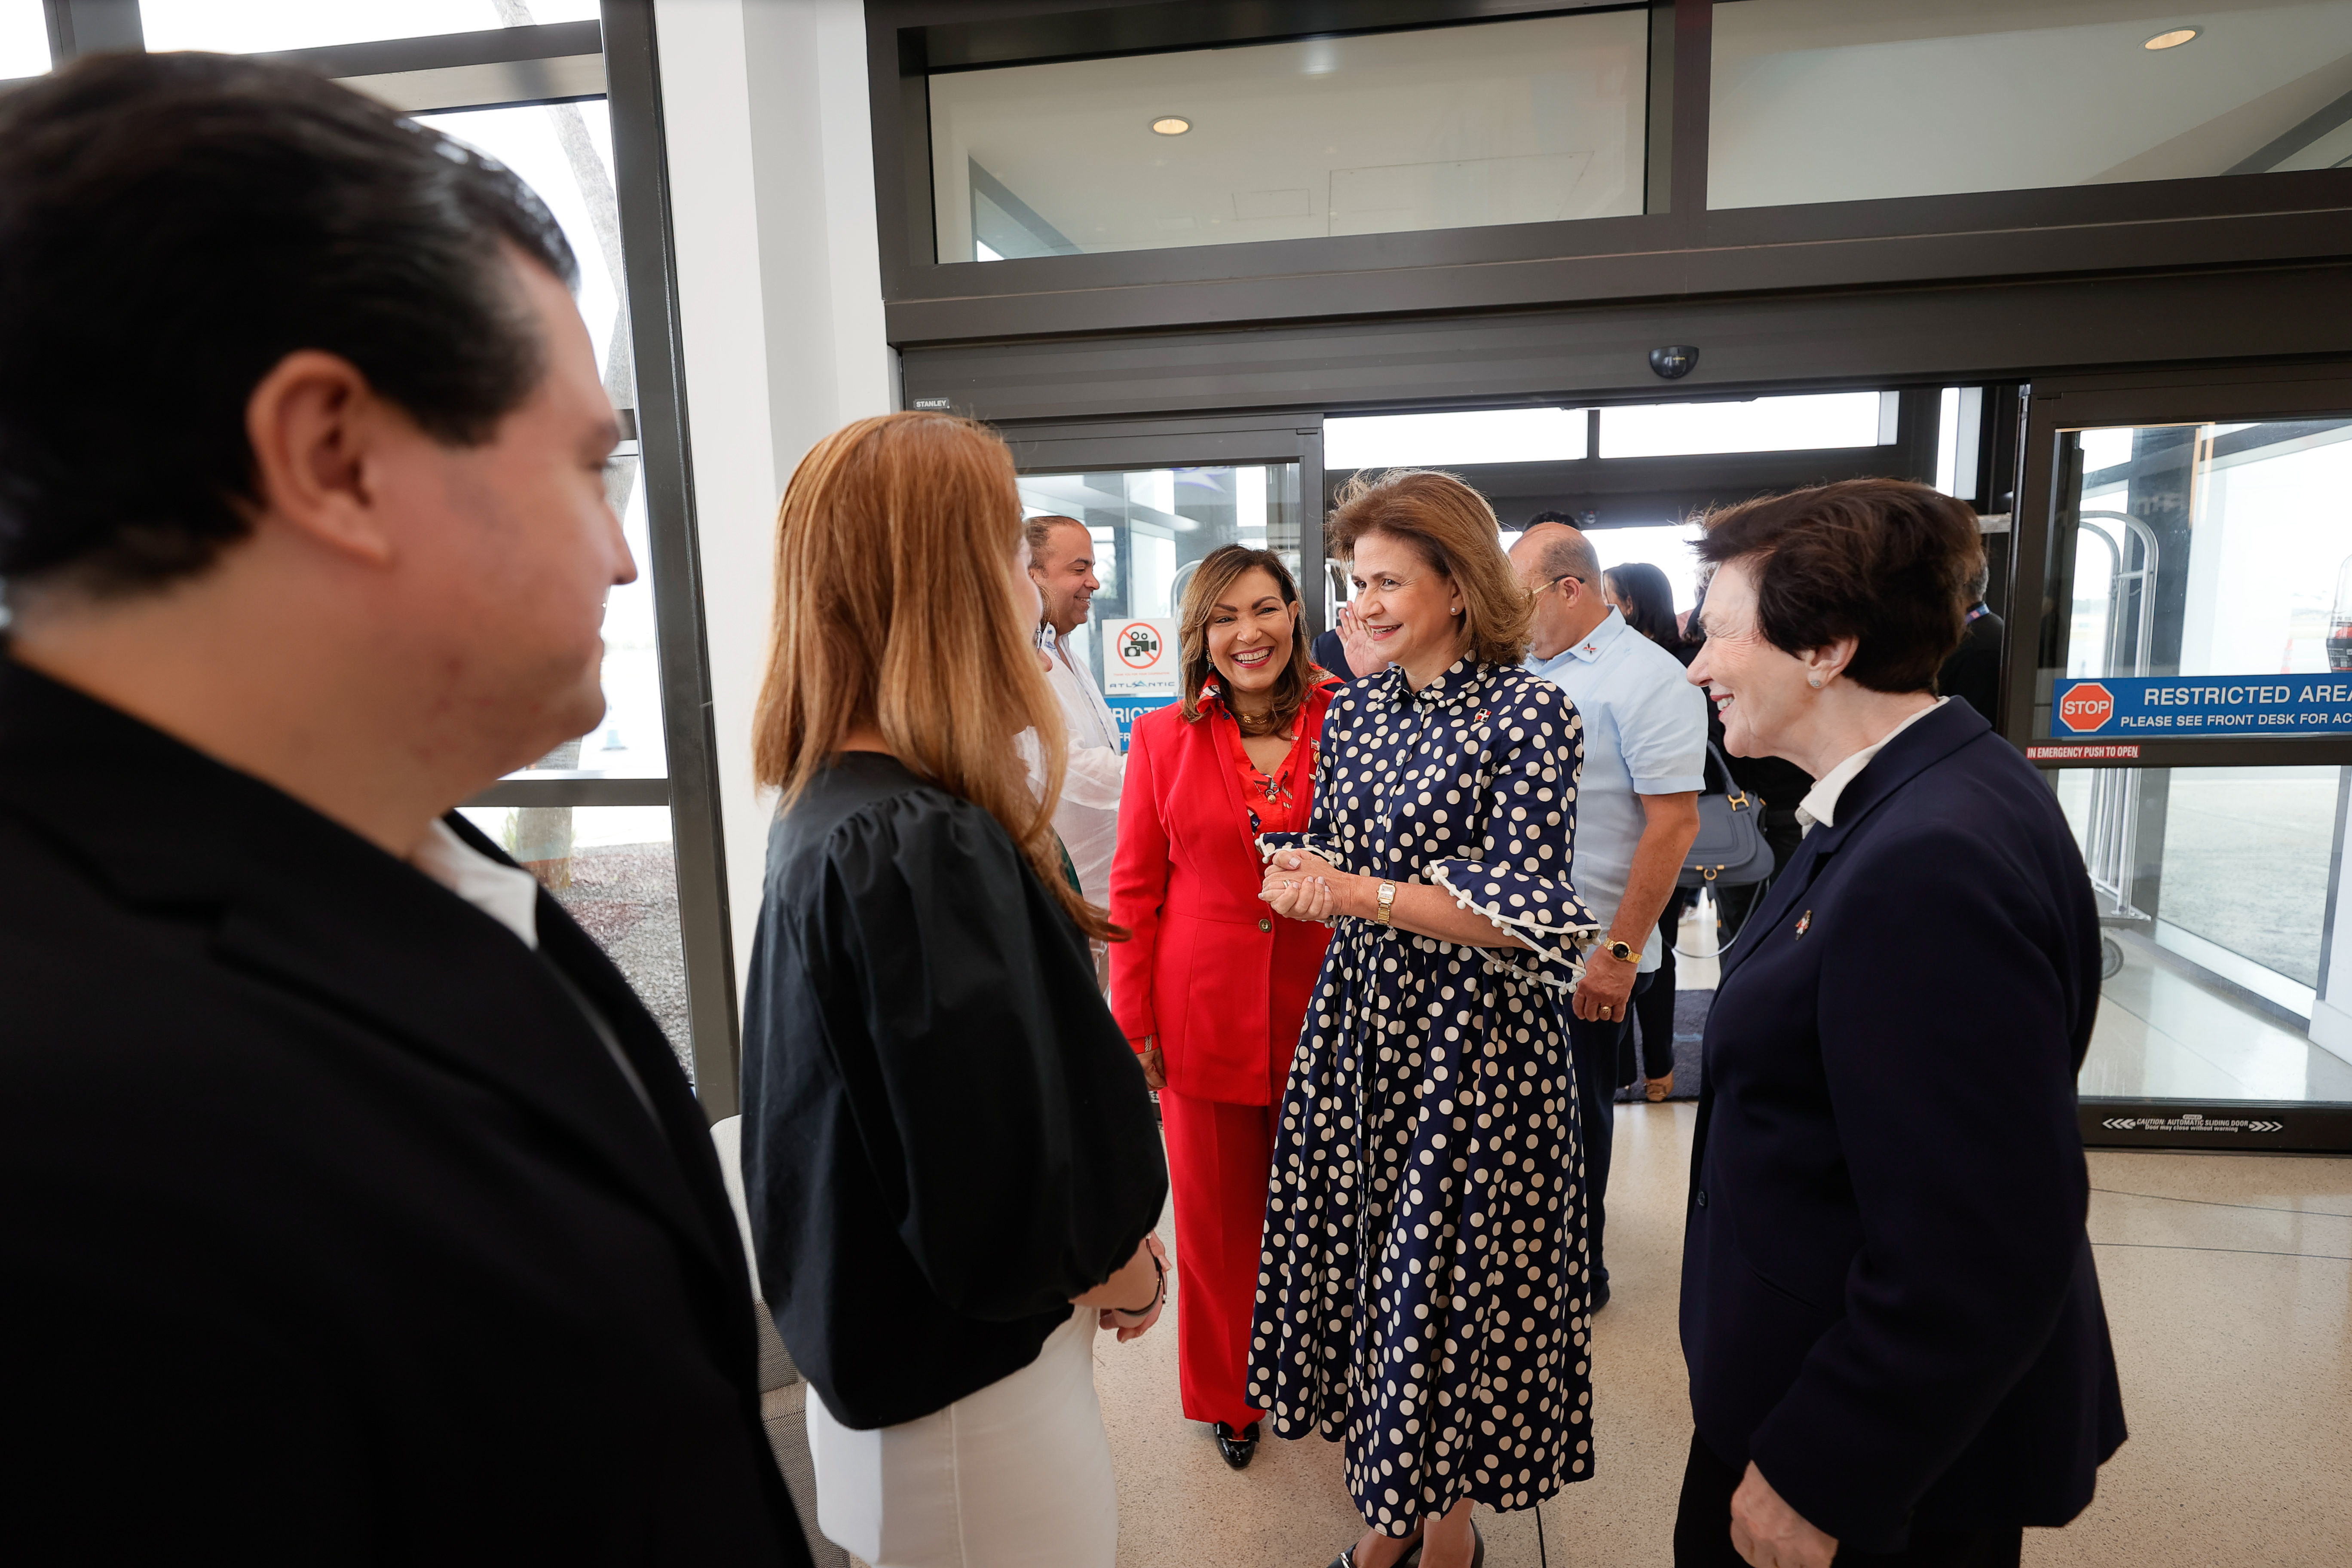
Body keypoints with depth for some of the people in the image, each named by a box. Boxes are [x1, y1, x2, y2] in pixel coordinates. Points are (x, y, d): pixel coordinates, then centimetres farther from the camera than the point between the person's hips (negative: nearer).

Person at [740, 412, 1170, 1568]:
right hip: (971, 1400, -8)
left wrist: (1107, 1245, 6)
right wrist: (1123, 1263, -8)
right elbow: (1006, 1217, -29)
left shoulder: (832, 807, -1)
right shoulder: (923, 848, -31)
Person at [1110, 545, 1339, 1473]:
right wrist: (1134, 1017, 1)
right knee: (1217, 1213, 15)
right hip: (1206, 1012, 0)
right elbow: (1135, 890, 2)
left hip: (1325, 1006, 0)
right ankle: (1228, 1394, 42)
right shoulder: (1163, 739, -2)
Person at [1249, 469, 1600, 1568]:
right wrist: (1306, 877, -9)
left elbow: (1524, 912, -17)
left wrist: (1364, 892, -23)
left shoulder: (1529, 713, -12)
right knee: (1363, 1256, 15)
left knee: (1460, 1271, 10)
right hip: (1360, 1018, 6)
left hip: (1475, 1036, -5)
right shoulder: (1353, 712, 6)